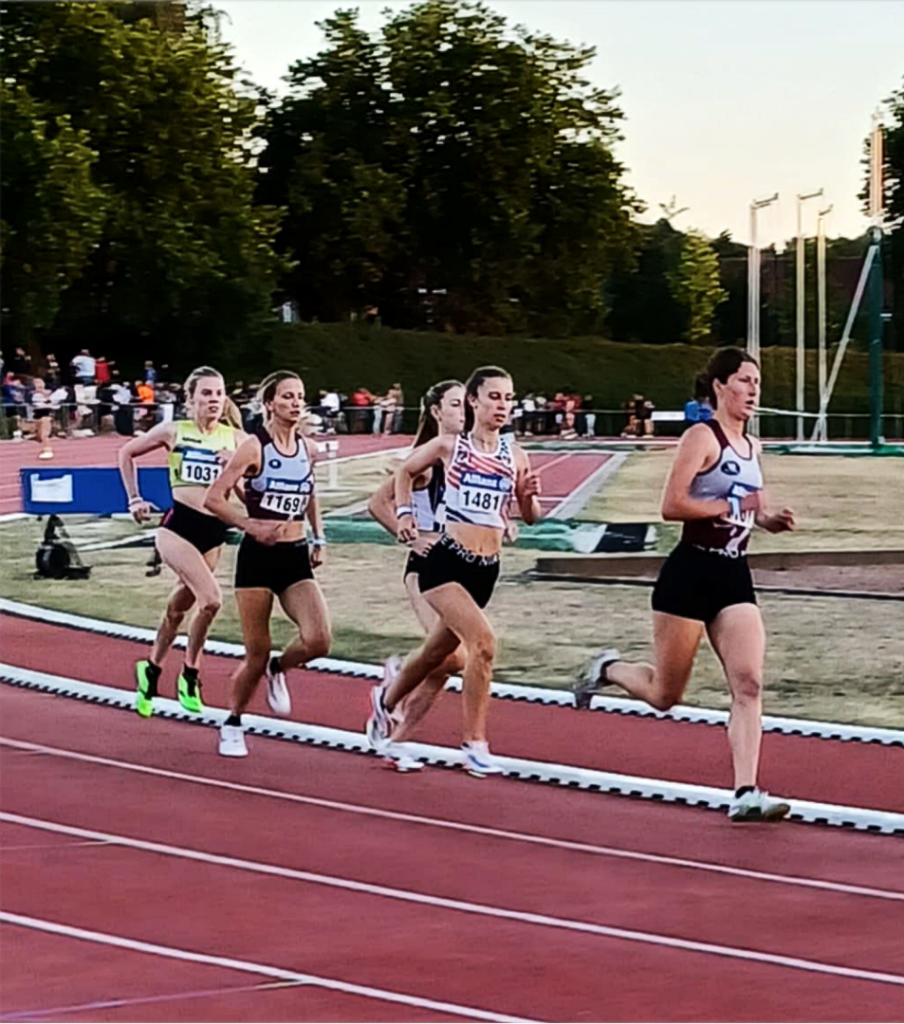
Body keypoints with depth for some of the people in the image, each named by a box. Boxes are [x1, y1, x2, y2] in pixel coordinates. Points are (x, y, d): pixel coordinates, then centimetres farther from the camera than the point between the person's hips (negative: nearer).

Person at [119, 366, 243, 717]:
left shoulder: (235, 438, 4)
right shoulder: (174, 431, -1)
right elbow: (127, 453, 13)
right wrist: (135, 499, 10)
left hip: (215, 531, 4)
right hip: (179, 526, -4)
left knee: (180, 606, 15)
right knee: (211, 598, -22)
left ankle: (151, 669, 36)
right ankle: (190, 675, -5)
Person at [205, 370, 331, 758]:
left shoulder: (308, 449, 7)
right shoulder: (255, 448, -9)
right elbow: (214, 498, -10)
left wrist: (318, 539, 16)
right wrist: (252, 525, -19)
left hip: (296, 557, 4)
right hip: (258, 556, -4)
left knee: (318, 641, -17)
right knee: (256, 654, -1)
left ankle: (278, 669, 17)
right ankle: (233, 724, 23)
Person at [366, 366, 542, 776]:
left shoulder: (514, 454, 4)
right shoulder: (450, 445, -4)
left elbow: (530, 517, 9)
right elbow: (406, 470, 13)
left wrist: (529, 496, -11)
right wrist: (404, 514, 3)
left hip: (486, 569, 5)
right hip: (446, 561, -5)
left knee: (438, 651, 20)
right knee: (483, 640, -24)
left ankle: (386, 698, 49)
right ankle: (475, 745, -16)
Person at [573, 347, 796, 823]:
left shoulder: (751, 446, 15)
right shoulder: (702, 437, -9)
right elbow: (672, 504, -18)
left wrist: (772, 520, 6)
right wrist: (732, 507, -17)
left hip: (735, 577, 6)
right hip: (691, 573, -6)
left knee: (748, 684, -11)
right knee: (665, 694, 5)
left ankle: (746, 793, -15)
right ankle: (607, 668, 35)